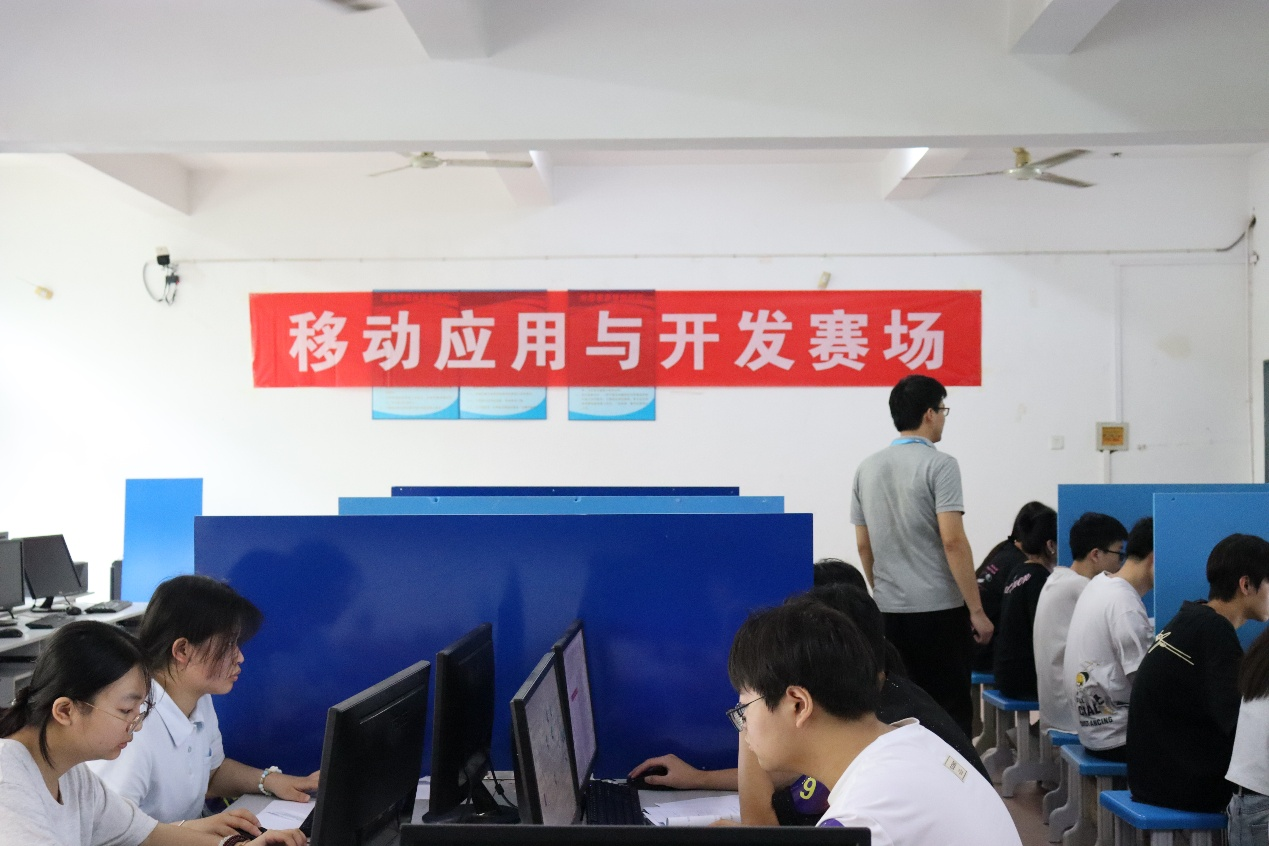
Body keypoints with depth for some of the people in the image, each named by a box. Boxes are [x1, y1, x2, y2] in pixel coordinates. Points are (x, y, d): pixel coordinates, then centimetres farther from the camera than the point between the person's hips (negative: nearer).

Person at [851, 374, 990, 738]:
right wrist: (976, 610, -12)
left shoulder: (867, 468, 8)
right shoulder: (939, 465, -10)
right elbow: (953, 541, -17)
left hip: (888, 611, 6)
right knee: (949, 713, 2)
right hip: (938, 611, -6)